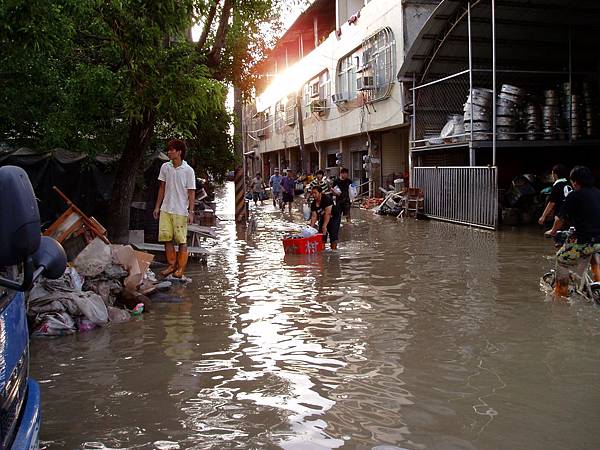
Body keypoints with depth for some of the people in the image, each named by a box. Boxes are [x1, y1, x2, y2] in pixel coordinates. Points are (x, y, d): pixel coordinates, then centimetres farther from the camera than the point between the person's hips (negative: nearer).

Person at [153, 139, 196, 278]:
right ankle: (171, 265, 17)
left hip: (181, 211, -5)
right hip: (166, 209, 5)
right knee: (166, 238, 4)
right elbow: (162, 188, 14)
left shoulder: (188, 170, -8)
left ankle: (181, 268, 11)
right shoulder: (165, 167, 6)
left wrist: (191, 212, -11)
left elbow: (191, 192, -6)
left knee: (182, 240, 1)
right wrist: (157, 206, 12)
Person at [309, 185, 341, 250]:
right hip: (323, 219, 6)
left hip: (334, 218, -6)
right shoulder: (313, 204, -6)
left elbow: (327, 213, -31)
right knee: (321, 236, 0)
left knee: (333, 235, -14)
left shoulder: (327, 199, -26)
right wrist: (311, 227, -24)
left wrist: (324, 226, -35)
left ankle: (334, 249, -7)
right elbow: (314, 216, -9)